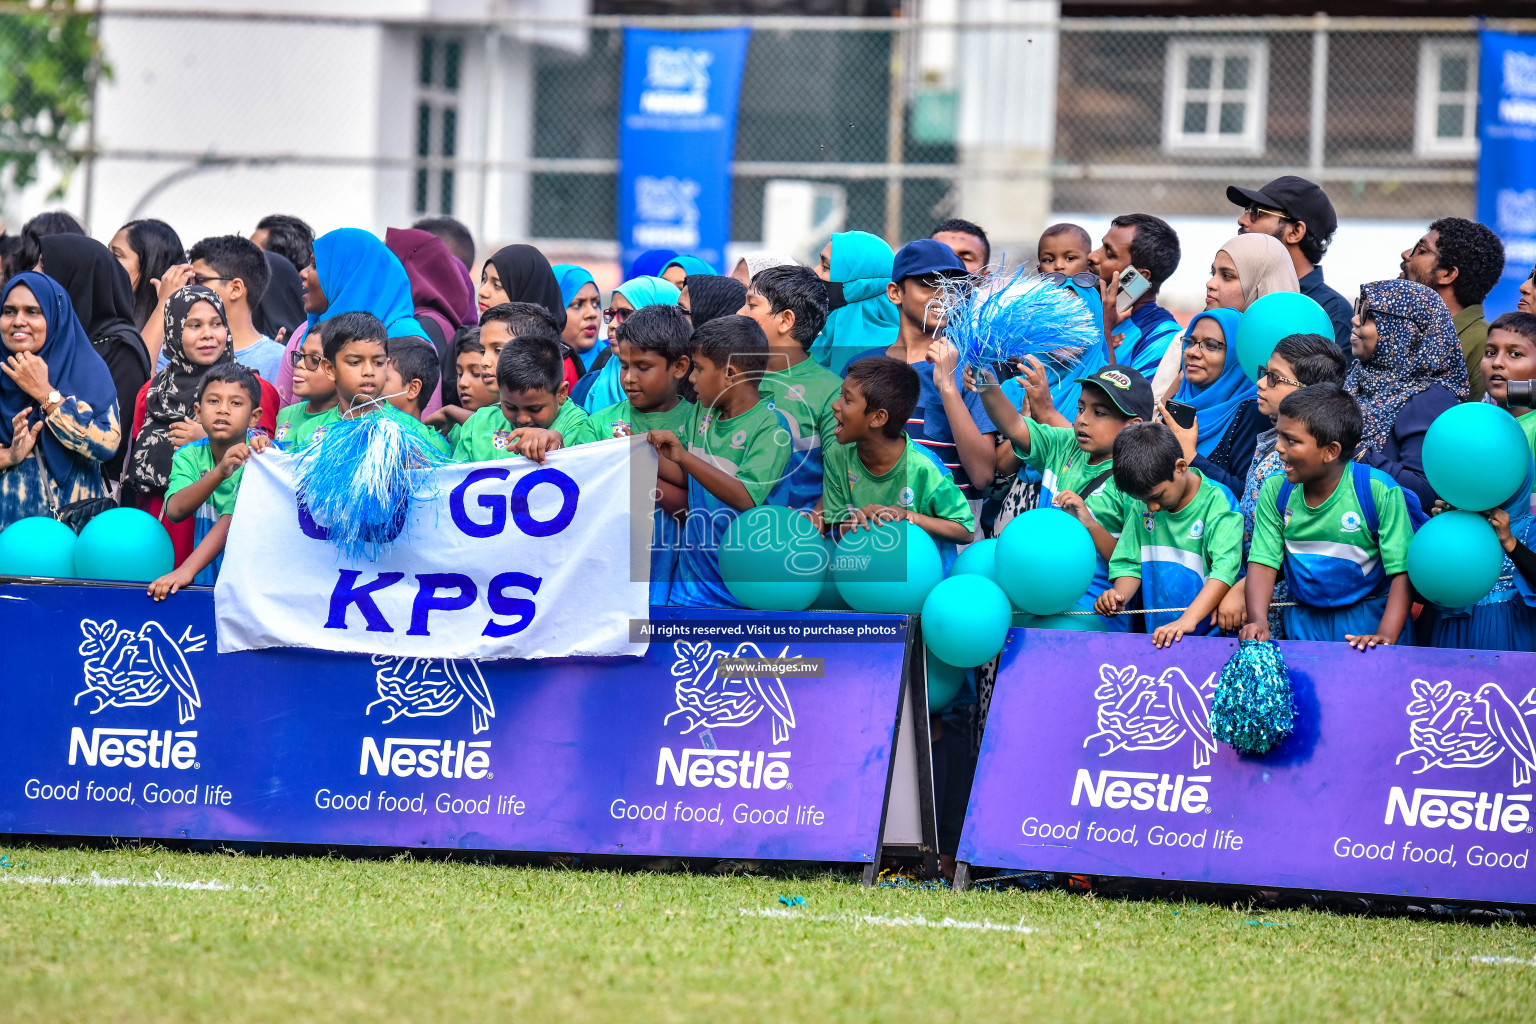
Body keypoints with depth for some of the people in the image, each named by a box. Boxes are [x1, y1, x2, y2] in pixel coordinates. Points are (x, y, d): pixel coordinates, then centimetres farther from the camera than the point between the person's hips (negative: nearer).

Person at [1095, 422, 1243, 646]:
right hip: (1155, 634, 6)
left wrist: (1187, 620, -30)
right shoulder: (1142, 506, 11)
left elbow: (1225, 568, -18)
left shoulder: (1218, 503, -7)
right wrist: (1118, 597, -5)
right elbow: (1129, 563, 18)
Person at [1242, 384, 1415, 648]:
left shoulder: (1379, 491, -11)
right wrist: (1258, 621, -15)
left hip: (1372, 615, -4)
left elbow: (1403, 572, -12)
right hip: (1305, 621, 4)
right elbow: (1263, 563, 2)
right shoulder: (1275, 491, 3)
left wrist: (1385, 636, -23)